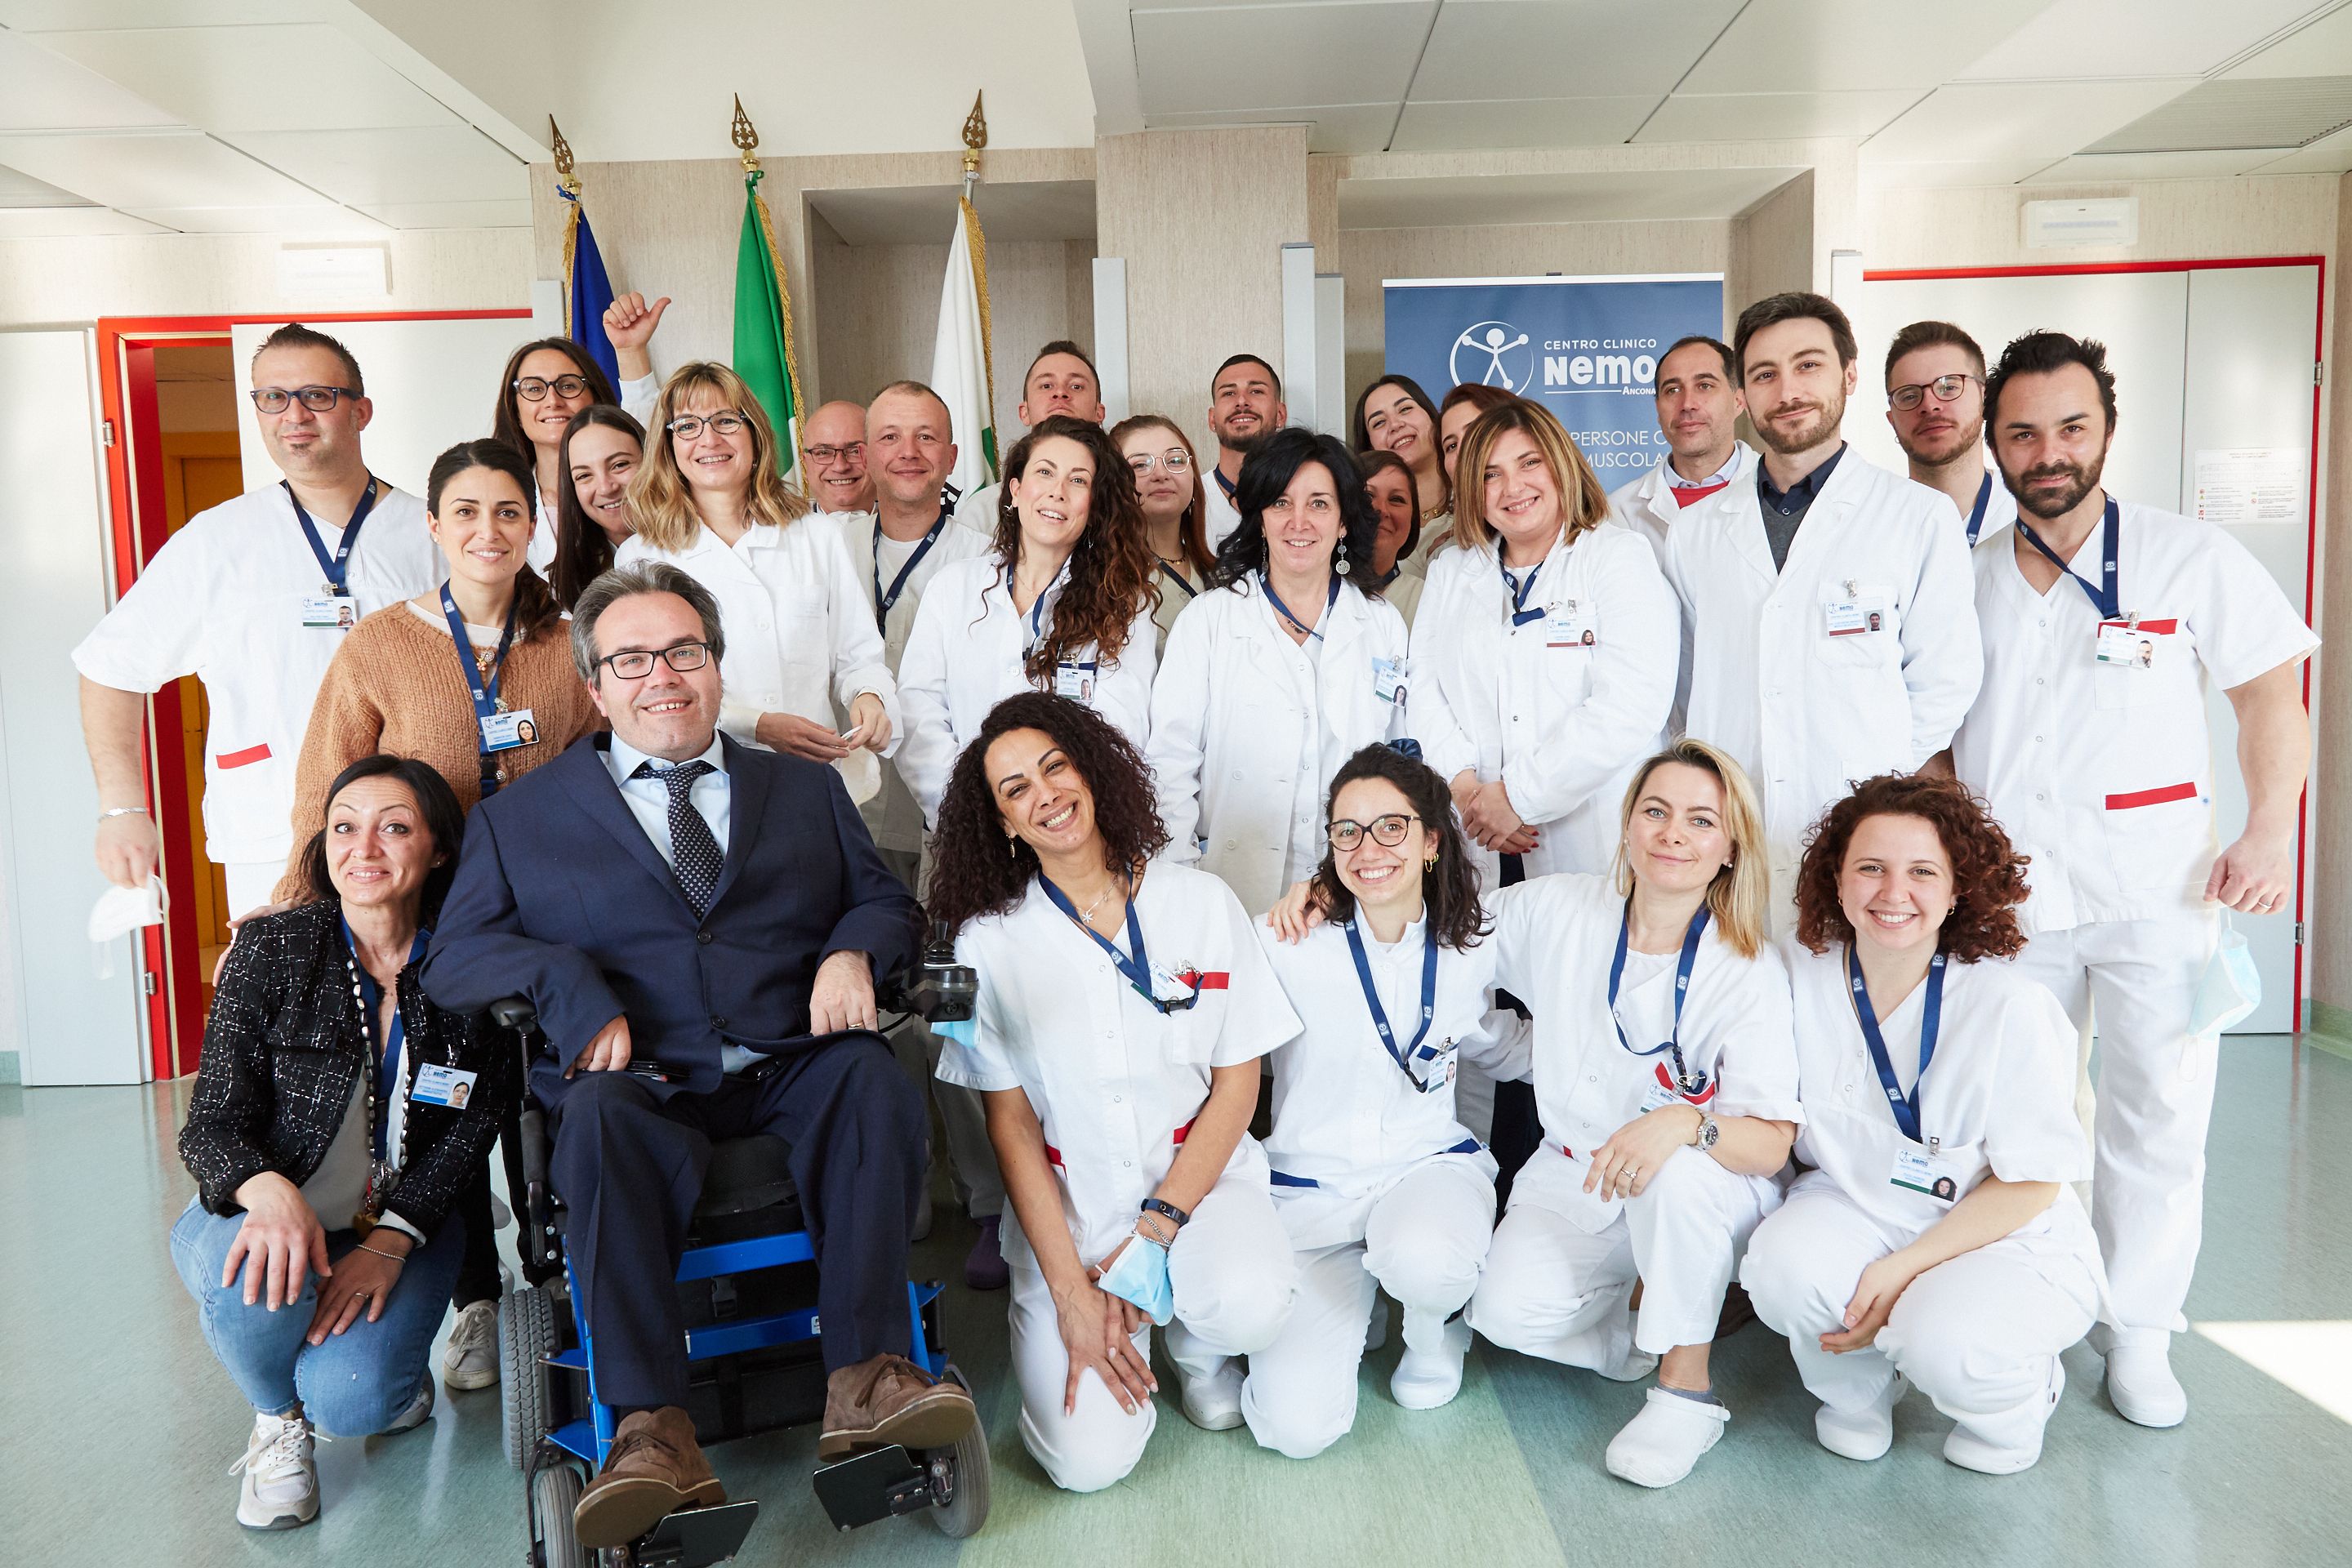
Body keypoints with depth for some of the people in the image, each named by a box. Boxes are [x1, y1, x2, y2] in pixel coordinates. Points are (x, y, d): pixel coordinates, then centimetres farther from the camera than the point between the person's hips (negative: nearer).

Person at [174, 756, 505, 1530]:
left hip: (407, 1222, 0)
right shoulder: (271, 949, -11)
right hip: (265, 1210, 1)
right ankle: (278, 1418, 1)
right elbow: (212, 1124, -12)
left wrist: (391, 1240, -21)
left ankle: (388, 1377, 16)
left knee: (348, 1400, -24)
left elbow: (469, 1132, -6)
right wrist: (269, 1189, -35)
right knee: (254, 1283, -34)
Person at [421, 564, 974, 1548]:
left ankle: (864, 1380, -31)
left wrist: (853, 950, -5)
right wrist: (564, 981, -12)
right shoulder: (519, 818, 18)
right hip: (642, 1088, -1)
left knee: (872, 1076, -30)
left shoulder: (807, 789, 24)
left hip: (789, 1073, 2)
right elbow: (453, 956, 8)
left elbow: (887, 904, 19)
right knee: (600, 1118, -34)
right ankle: (652, 1431, -34)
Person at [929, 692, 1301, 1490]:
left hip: (1201, 1175, 1)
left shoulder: (1201, 903, -3)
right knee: (1090, 1459, -15)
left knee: (1249, 1305, -31)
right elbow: (1010, 1122, -2)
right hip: (1066, 1208, 0)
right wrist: (1070, 1290, -11)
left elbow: (1238, 1083, -1)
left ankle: (1193, 1337, 6)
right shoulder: (990, 941, -4)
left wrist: (1156, 1228, -12)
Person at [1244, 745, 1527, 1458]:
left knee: (1423, 1263, -38)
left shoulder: (1470, 950, -1)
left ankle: (1435, 1323, 4)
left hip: (1429, 1164, 1)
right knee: (1298, 1425, -18)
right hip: (1310, 1190, -1)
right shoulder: (1289, 944, -11)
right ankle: (1358, 1294, 16)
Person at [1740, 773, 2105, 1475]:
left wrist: (1905, 1269, -20)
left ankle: (2019, 1396, 8)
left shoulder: (2011, 1008, -19)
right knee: (1783, 1265, -30)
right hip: (1854, 1210, 3)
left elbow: (2031, 1182, -13)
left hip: (2007, 1239, -2)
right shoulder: (1801, 975, -11)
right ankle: (1855, 1392, 7)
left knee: (1946, 1344, -33)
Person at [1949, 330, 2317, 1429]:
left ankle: (2139, 1332, 21)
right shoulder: (1965, 579, 8)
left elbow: (2273, 695, 2)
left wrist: (2271, 835, -8)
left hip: (2157, 889, -2)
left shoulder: (2192, 558, 1)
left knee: (2158, 1116, 3)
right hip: (2005, 892, 2)